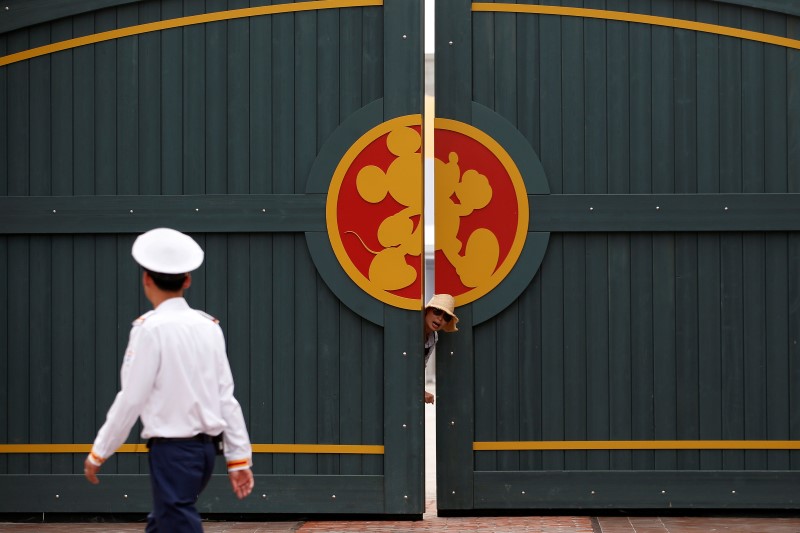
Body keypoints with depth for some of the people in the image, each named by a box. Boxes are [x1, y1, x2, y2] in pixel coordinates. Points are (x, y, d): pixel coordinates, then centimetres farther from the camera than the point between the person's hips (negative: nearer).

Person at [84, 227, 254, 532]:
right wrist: (239, 458, 10)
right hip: (207, 446, 7)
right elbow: (226, 396, 6)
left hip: (173, 448, -7)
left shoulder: (151, 328, -12)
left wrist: (99, 453, -2)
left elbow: (132, 399, -12)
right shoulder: (208, 326, 7)